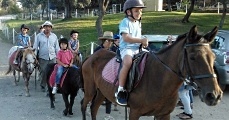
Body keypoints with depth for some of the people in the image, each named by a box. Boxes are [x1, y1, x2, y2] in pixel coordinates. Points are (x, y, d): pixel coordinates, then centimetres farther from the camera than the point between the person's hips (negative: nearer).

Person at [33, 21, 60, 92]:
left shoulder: (54, 36, 6)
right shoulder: (39, 36, -1)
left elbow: (57, 48, 11)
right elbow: (35, 47, 2)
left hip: (52, 57, 2)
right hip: (42, 57, -2)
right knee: (43, 72, 3)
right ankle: (42, 86, 20)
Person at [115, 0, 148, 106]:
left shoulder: (138, 23, 20)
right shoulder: (125, 22, -6)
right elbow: (126, 38, -19)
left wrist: (143, 42, 6)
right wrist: (141, 40, -20)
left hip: (137, 49, 9)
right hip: (126, 48, -8)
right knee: (128, 62, -37)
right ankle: (120, 90, -32)